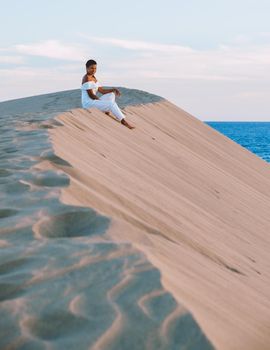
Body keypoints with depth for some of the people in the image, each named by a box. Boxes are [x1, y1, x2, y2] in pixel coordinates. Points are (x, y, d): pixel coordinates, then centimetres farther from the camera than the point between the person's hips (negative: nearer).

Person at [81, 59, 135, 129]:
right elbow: (91, 95, -19)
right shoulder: (86, 78, -14)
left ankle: (107, 112, -3)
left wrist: (113, 89, -3)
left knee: (111, 94, 13)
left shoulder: (94, 78, 16)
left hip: (93, 101, 10)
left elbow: (102, 91, 12)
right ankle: (124, 121, -17)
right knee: (111, 104, -19)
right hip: (88, 103, -10)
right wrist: (101, 101, -10)